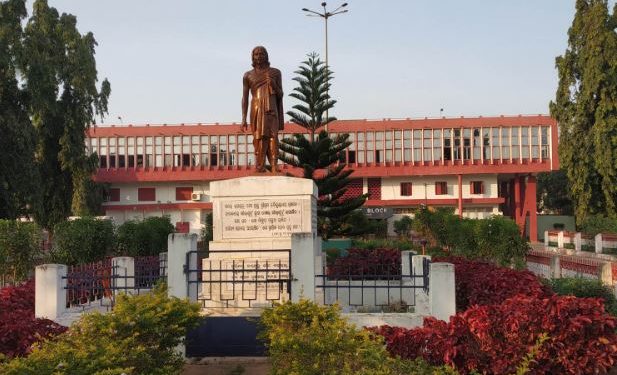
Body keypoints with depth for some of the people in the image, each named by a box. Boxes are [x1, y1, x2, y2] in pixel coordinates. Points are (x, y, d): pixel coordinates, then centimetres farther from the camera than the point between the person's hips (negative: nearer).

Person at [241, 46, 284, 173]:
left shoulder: (275, 72, 13)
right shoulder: (248, 75, 11)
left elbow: (280, 95, 13)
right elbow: (245, 98, 9)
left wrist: (274, 85, -8)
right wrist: (243, 119, 1)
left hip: (271, 110, 0)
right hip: (256, 110, 0)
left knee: (272, 137, -12)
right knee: (259, 139, -8)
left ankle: (274, 169, -18)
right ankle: (260, 170, -9)